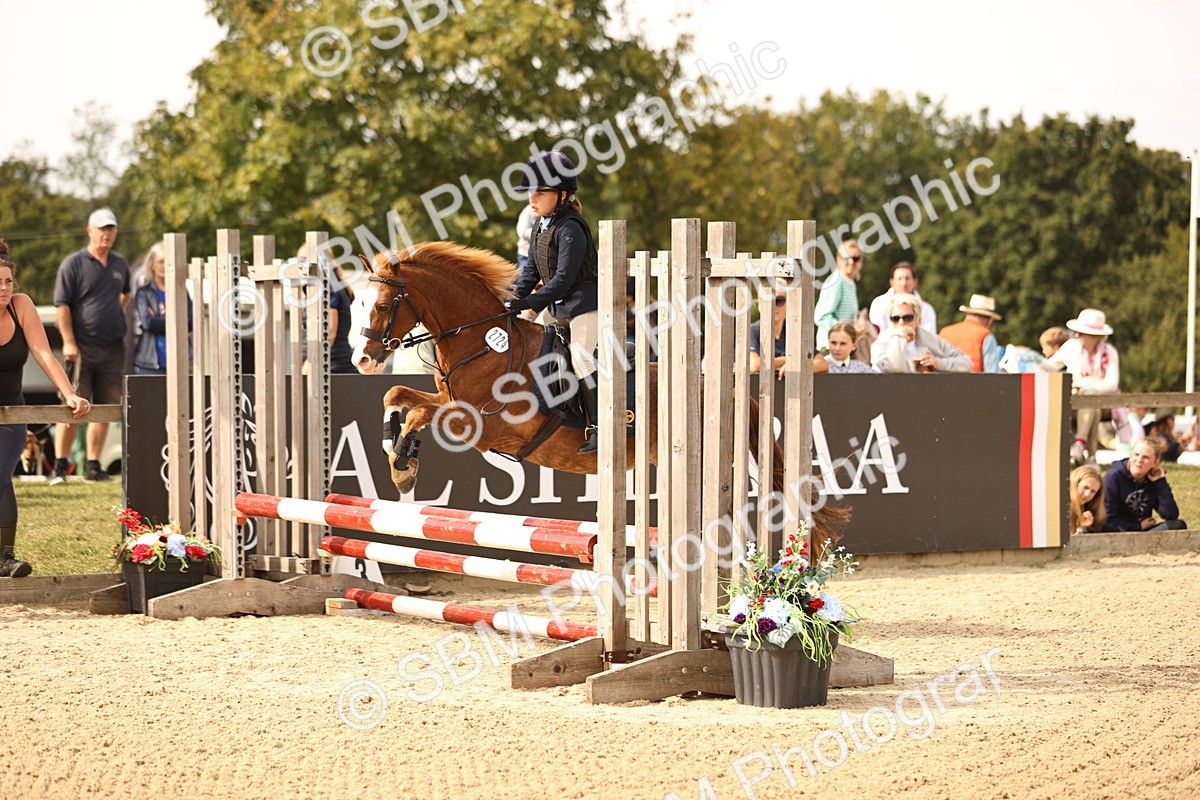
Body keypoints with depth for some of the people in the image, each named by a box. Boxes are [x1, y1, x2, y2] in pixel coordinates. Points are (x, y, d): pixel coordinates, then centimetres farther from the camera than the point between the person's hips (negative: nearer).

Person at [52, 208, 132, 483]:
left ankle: (93, 466, 14)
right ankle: (60, 466, 0)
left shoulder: (120, 264, 12)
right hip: (81, 347, -5)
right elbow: (62, 305, -9)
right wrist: (69, 342, -15)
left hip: (113, 348, 5)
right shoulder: (73, 263, -4)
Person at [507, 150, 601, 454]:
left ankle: (596, 428, -14)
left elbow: (563, 278, -25)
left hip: (584, 302, -10)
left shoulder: (570, 229, -20)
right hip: (558, 306, 10)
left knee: (581, 358, -16)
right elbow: (532, 269, 11)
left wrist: (530, 302, -26)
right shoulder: (541, 226, 8)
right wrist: (515, 298, -4)